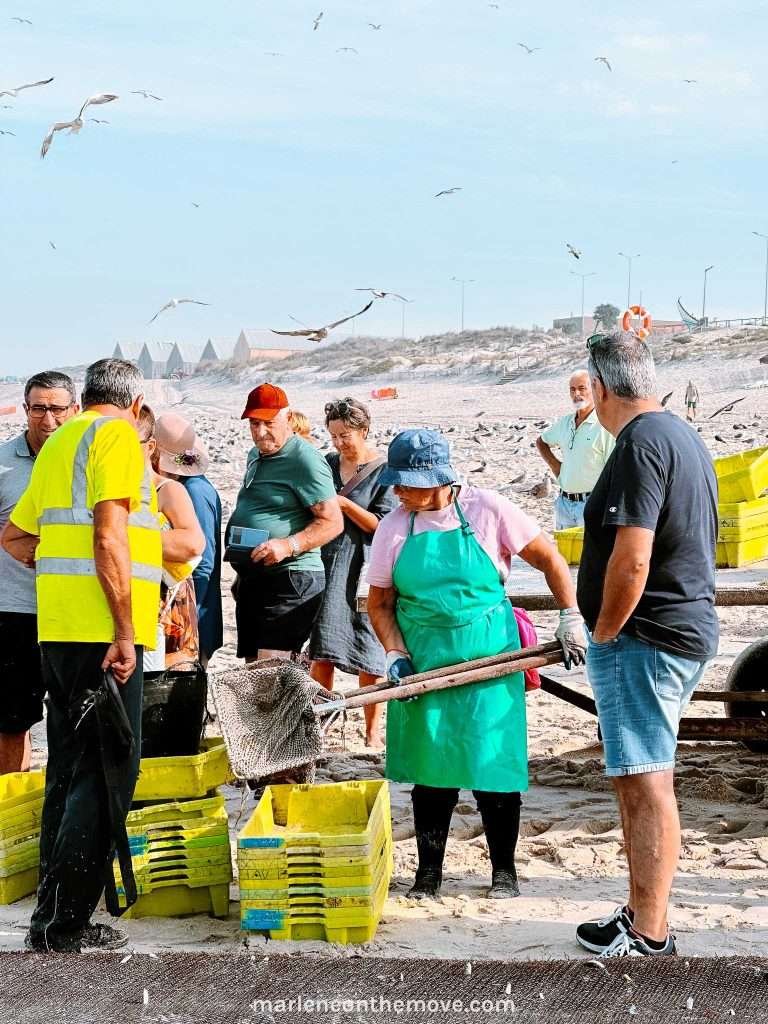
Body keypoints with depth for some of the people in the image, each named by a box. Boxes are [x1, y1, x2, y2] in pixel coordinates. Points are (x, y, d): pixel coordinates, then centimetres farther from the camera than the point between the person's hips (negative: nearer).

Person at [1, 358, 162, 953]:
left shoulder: (60, 442, 21)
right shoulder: (117, 434, -6)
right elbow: (109, 535, -17)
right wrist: (124, 631, -19)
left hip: (60, 631, 9)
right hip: (102, 632, -9)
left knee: (70, 772, 14)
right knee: (106, 777, -5)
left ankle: (59, 919, 19)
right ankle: (62, 926, -4)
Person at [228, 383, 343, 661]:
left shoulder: (305, 461, -11)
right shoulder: (255, 456, 19)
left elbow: (332, 522, -15)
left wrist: (289, 545, -27)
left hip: (290, 578, -10)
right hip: (251, 580, 10)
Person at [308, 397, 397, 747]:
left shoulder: (384, 470, -5)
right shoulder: (328, 465, 11)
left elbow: (384, 526, -11)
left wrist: (344, 503, -17)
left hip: (364, 569, -4)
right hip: (327, 564, 4)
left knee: (369, 655, 1)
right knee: (321, 651, 3)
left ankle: (373, 731, 12)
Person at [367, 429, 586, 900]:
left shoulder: (487, 510, -8)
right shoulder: (394, 528, 0)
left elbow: (550, 560, -2)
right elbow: (380, 602, 6)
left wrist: (571, 619, -8)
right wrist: (396, 654, -9)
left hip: (487, 654, -2)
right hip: (423, 661, 2)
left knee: (493, 762, 1)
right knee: (428, 765, 6)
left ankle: (504, 869, 17)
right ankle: (429, 871, 19)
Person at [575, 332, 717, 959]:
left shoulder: (641, 445, -17)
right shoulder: (684, 436, 15)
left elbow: (631, 562, -26)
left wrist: (604, 633, -11)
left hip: (643, 638, -10)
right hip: (686, 630, 10)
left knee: (645, 785, -5)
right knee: (642, 782, 16)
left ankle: (649, 937, 2)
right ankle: (643, 914, 25)